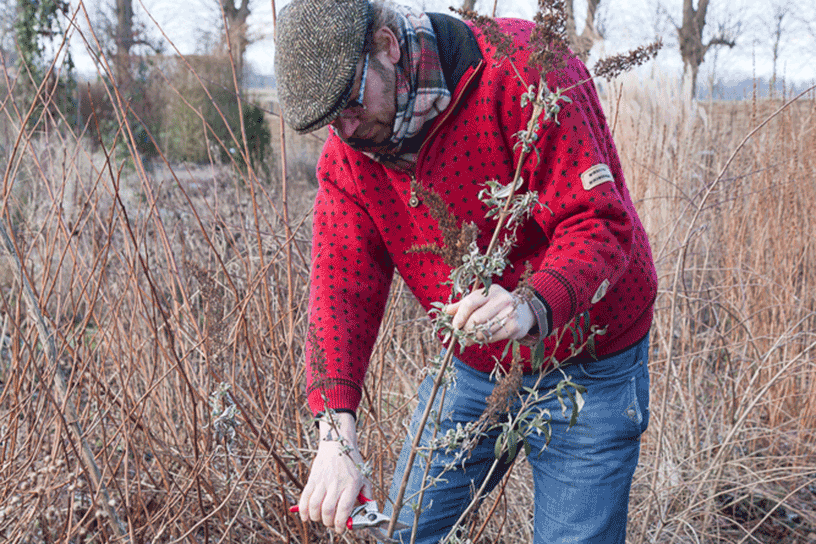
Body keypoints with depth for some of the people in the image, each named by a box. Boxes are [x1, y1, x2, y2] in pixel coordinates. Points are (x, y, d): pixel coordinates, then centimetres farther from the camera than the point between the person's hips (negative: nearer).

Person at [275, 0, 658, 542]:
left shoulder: (522, 69, -24)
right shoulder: (347, 150, -5)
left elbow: (599, 223, -27)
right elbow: (343, 280, -13)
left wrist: (536, 306, -47)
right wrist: (336, 431, -26)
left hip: (586, 370, -5)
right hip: (470, 369, 5)